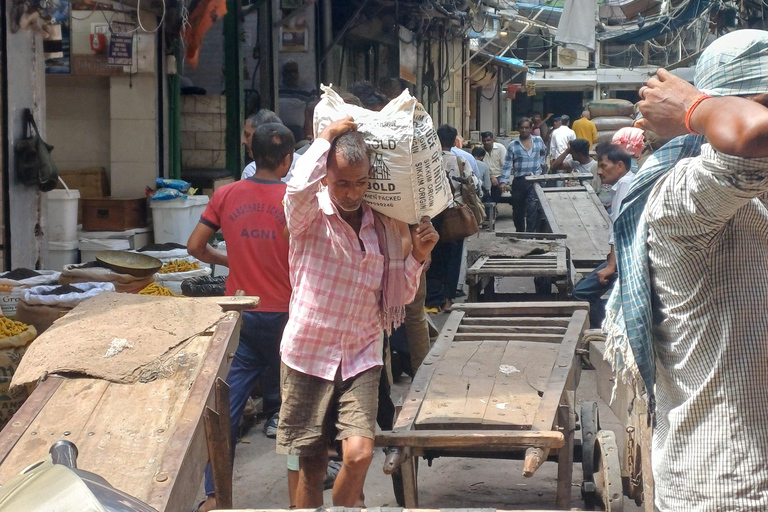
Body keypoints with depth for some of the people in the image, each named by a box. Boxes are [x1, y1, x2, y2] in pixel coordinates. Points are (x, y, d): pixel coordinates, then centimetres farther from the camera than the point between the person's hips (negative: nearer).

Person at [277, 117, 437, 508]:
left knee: (359, 454, -16)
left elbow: (399, 296, 10)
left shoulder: (384, 226, 4)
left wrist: (417, 256, -7)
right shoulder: (310, 216, -7)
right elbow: (299, 188, -33)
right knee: (311, 466, 6)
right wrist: (326, 137, -20)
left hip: (361, 358, 2)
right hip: (309, 356, -2)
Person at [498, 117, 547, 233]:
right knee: (518, 210, 9)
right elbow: (507, 165, 0)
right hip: (519, 181, 1)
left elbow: (544, 153, 29)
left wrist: (540, 163, 14)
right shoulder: (513, 145, 4)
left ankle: (531, 233, -20)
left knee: (532, 207, -17)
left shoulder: (538, 141, 8)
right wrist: (503, 181, -11)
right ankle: (519, 233, 26)